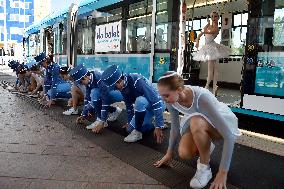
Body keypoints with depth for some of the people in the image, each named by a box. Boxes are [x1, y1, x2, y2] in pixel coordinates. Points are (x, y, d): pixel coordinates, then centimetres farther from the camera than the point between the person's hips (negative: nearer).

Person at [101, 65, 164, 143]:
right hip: (144, 108, 8)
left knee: (140, 100, -36)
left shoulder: (137, 80, -32)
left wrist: (159, 126, -35)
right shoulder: (123, 88, -7)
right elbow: (129, 105, 8)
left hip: (156, 105, -8)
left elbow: (156, 100, -34)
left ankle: (138, 132, -19)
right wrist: (130, 121, 17)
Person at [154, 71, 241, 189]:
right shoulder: (171, 99, -22)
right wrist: (169, 153, 5)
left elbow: (229, 135, -37)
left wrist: (222, 172, -35)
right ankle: (205, 148, 15)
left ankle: (205, 169, -15)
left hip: (223, 122, -5)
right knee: (184, 153, -20)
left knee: (196, 123, -37)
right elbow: (175, 126, -4)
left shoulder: (201, 97, -39)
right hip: (198, 122, 5)